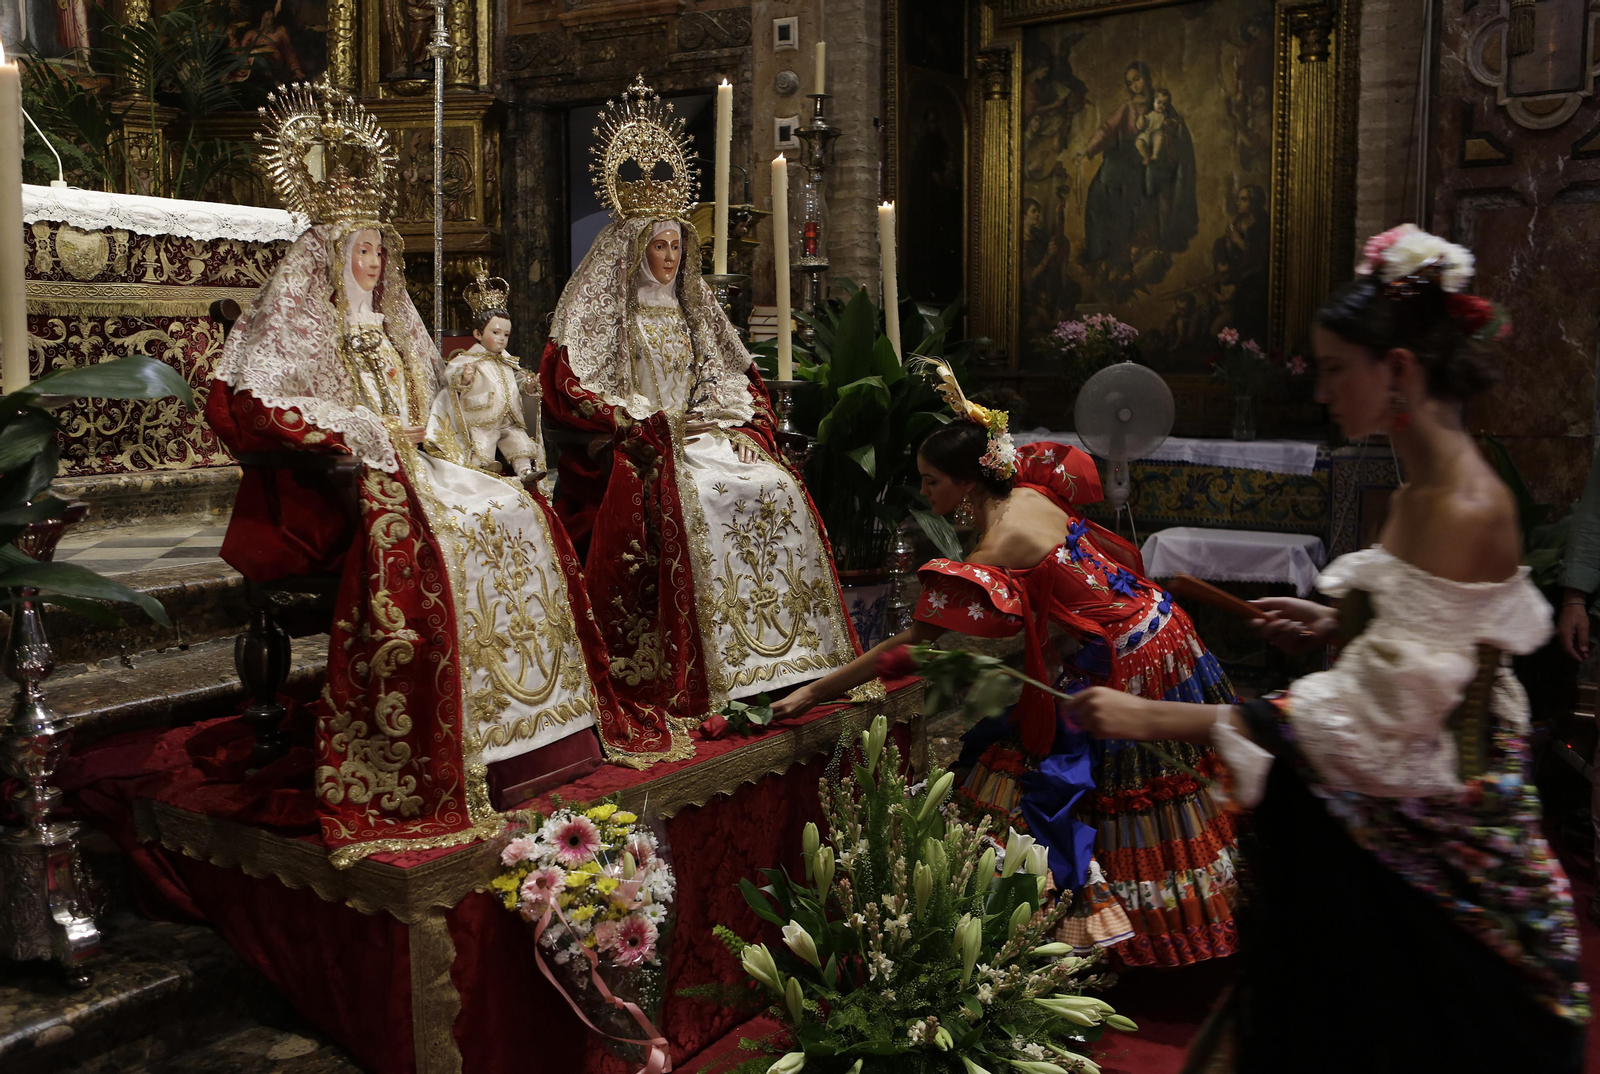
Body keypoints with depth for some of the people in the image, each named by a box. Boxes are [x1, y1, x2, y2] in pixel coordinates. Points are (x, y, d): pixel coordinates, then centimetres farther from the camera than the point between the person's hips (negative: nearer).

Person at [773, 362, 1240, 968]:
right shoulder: (1033, 493, -5)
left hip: (1128, 663, -9)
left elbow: (915, 640, -27)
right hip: (1159, 627, 9)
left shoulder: (999, 549, -27)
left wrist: (815, 691, -24)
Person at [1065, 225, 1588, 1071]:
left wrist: (1150, 719, -32)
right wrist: (1339, 624, 3)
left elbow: (1373, 717, -31)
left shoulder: (1461, 511, -26)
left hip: (1425, 836, -9)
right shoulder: (1430, 486, 2)